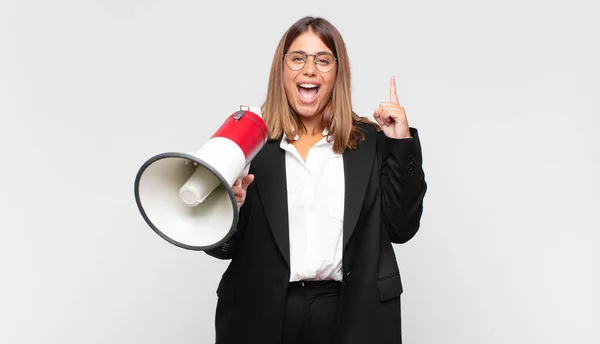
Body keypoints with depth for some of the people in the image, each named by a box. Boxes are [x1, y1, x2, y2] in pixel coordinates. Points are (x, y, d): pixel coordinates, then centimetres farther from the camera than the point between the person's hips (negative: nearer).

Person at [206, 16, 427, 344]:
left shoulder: (372, 141, 2)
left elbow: (401, 227, -2)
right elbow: (223, 246, 1)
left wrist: (403, 144, -8)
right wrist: (229, 207, -20)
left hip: (352, 312, 1)